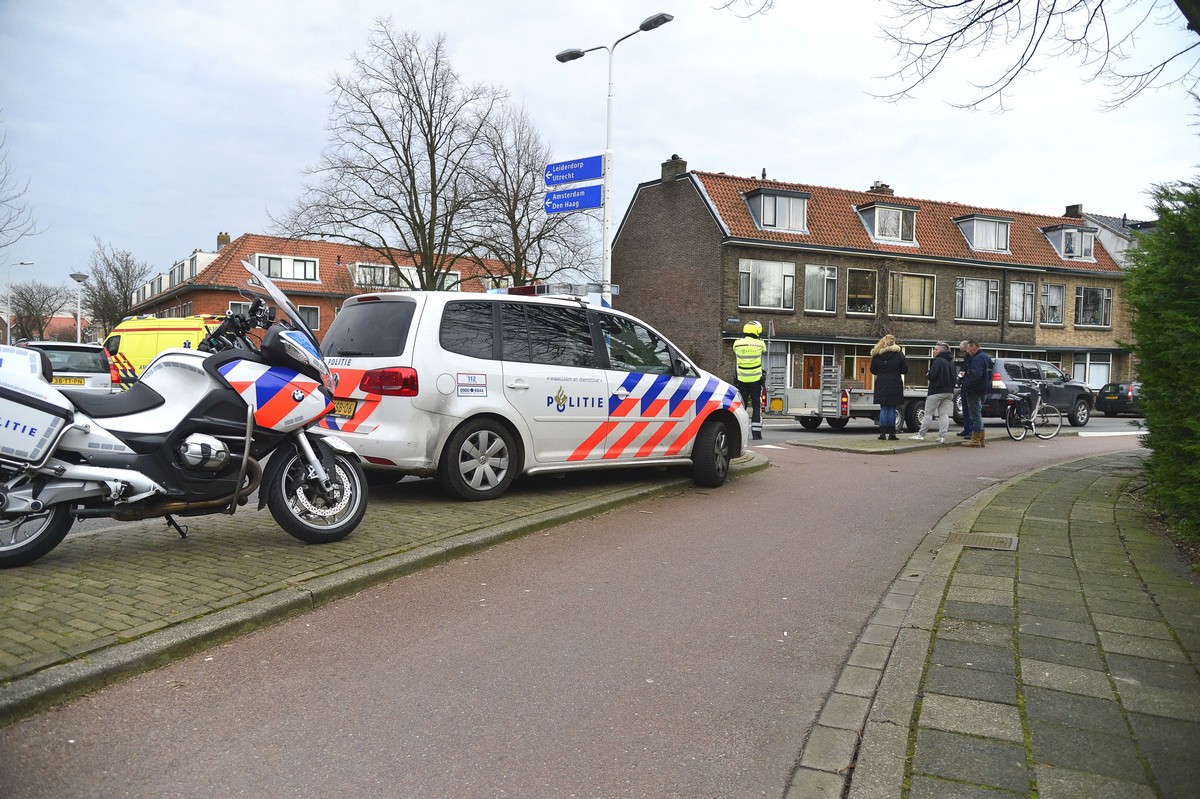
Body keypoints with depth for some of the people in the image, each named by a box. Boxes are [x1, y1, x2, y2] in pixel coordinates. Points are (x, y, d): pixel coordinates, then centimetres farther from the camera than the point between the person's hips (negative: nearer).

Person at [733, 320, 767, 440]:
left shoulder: (737, 343, -2)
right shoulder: (759, 344, -7)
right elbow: (764, 349, 16)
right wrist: (759, 338, 32)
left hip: (741, 380, 2)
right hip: (756, 379, -2)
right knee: (757, 406, 5)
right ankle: (756, 432, 3)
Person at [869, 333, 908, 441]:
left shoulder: (876, 354, 2)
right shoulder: (898, 354, -4)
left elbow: (873, 370, 7)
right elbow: (905, 370, 0)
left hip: (881, 385, 2)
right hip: (895, 385, -2)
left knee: (883, 409, 6)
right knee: (892, 409, 2)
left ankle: (882, 433, 3)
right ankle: (891, 434, 4)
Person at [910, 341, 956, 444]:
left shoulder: (938, 361, -14)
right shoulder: (951, 362, 13)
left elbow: (932, 375, -19)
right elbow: (955, 377, 17)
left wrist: (927, 375, 0)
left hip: (937, 391, -8)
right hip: (949, 392, 8)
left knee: (928, 413, 0)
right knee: (944, 414, 6)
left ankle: (921, 434, 4)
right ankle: (942, 436, 2)